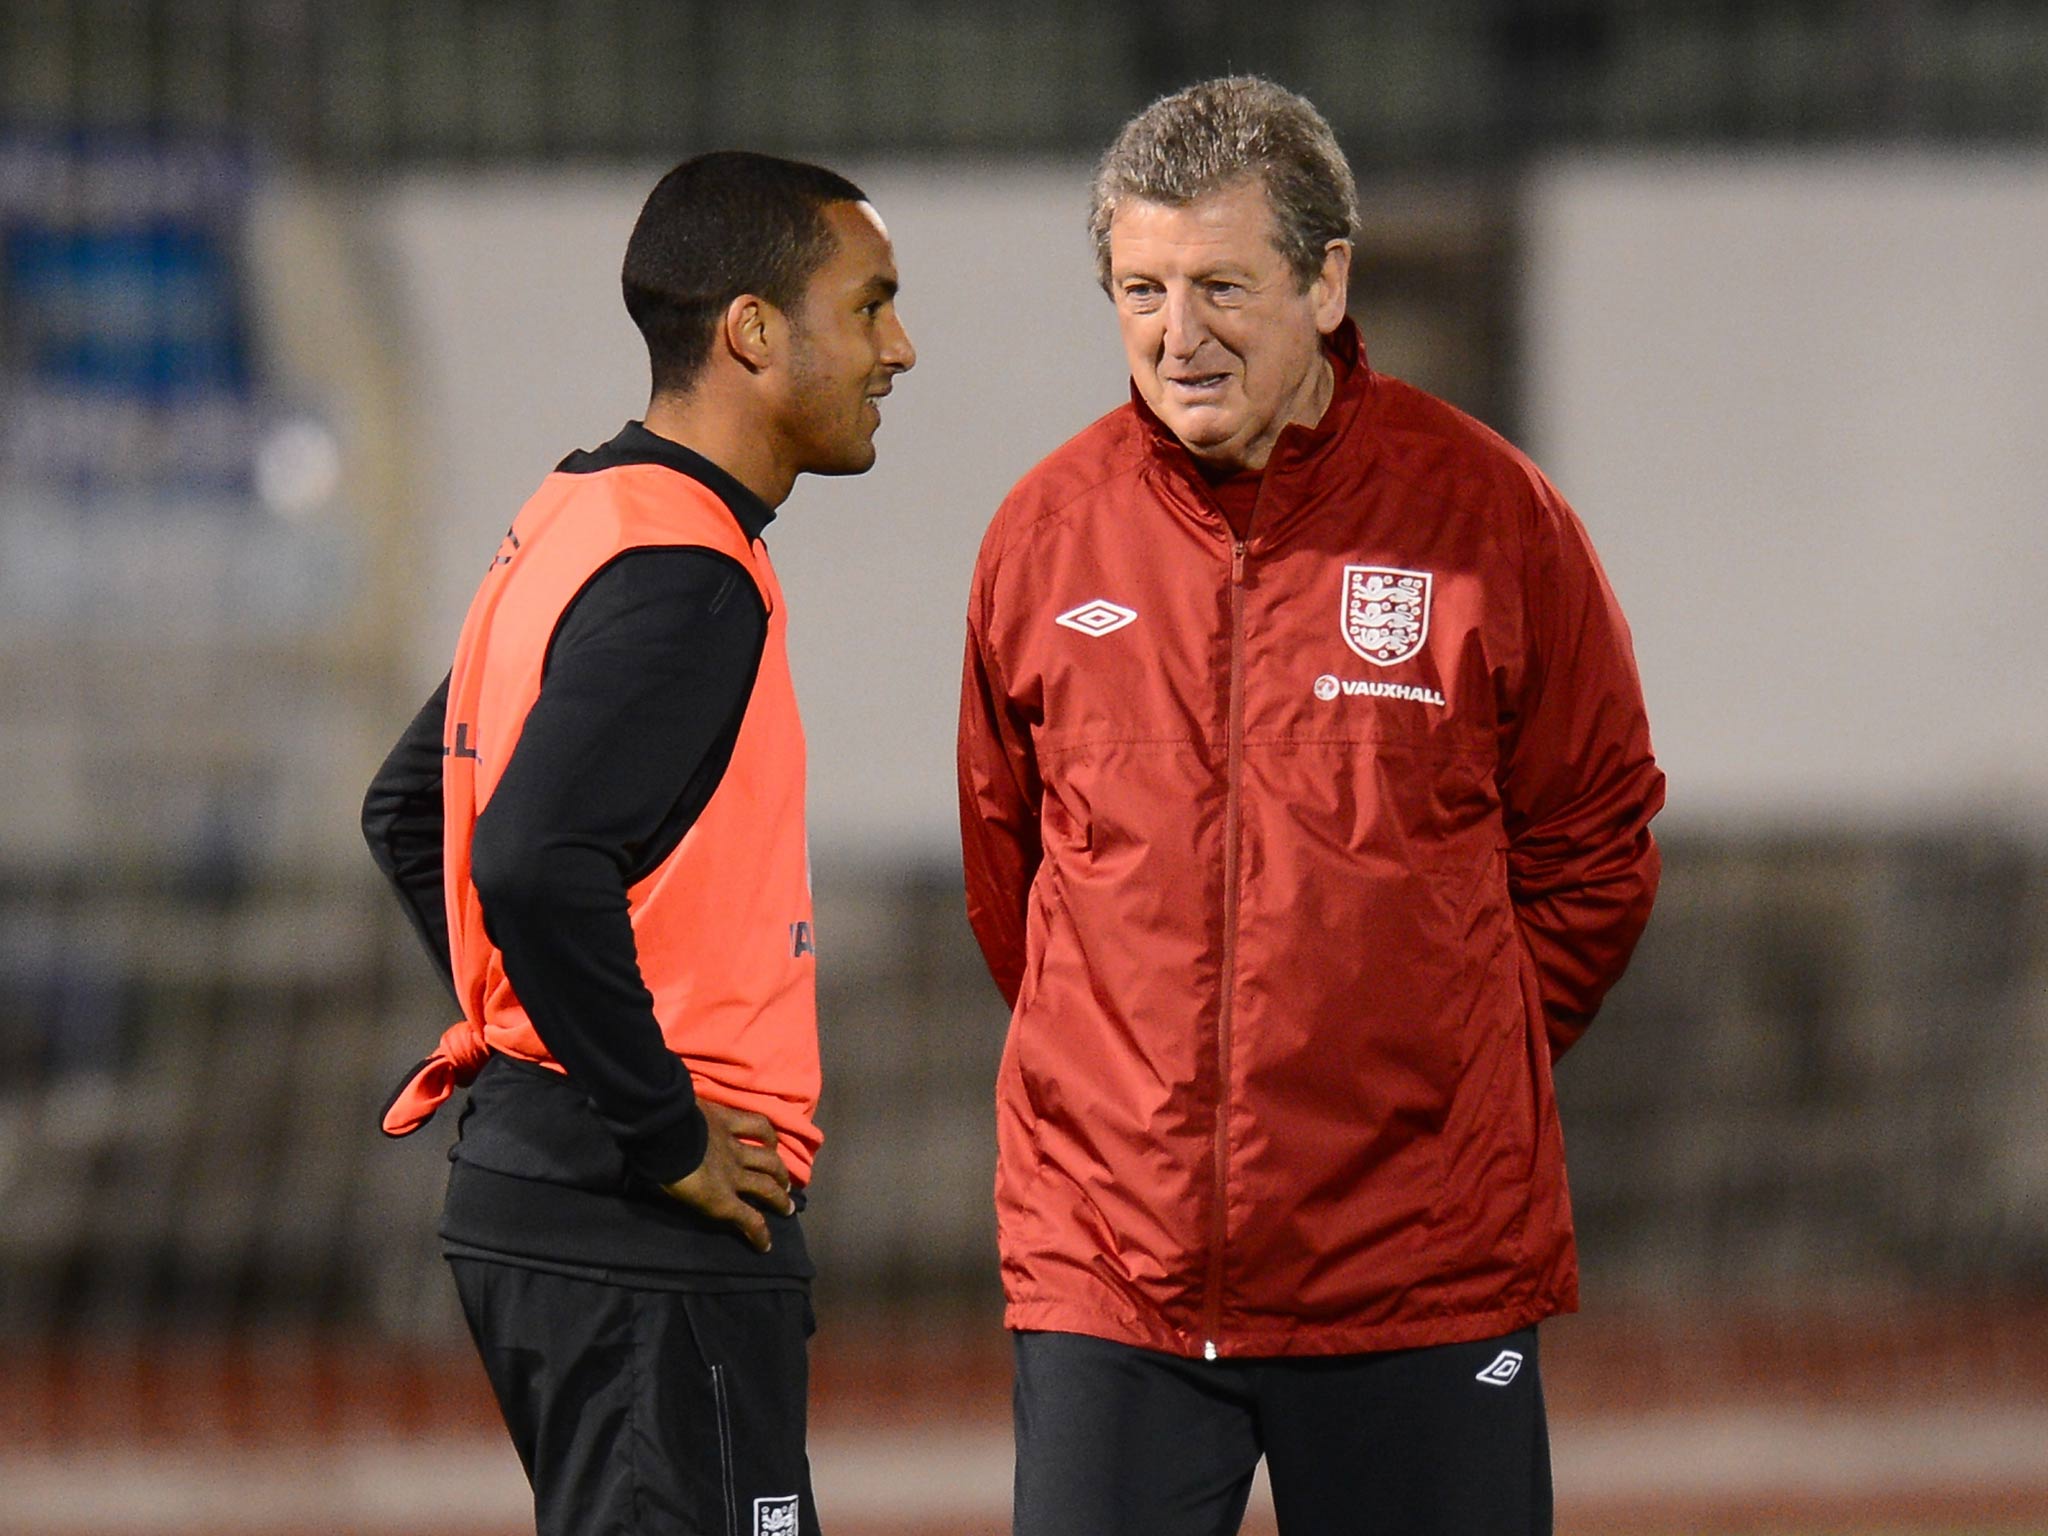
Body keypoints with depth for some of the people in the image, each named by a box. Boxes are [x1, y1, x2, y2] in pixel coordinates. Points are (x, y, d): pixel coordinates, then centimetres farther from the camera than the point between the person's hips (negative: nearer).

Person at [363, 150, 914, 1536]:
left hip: (531, 1180, 10)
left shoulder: (569, 527, 15)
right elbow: (536, 868, -28)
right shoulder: (684, 578, -16)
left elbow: (411, 809, 26)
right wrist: (668, 1141, -20)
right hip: (653, 1240, -10)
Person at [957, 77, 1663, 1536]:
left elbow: (1594, 848, 8)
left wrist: (1441, 1079, 5)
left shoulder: (1489, 515, -1)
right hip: (1104, 1261, 1)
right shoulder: (1045, 534, 5)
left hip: (1421, 1266, -1)